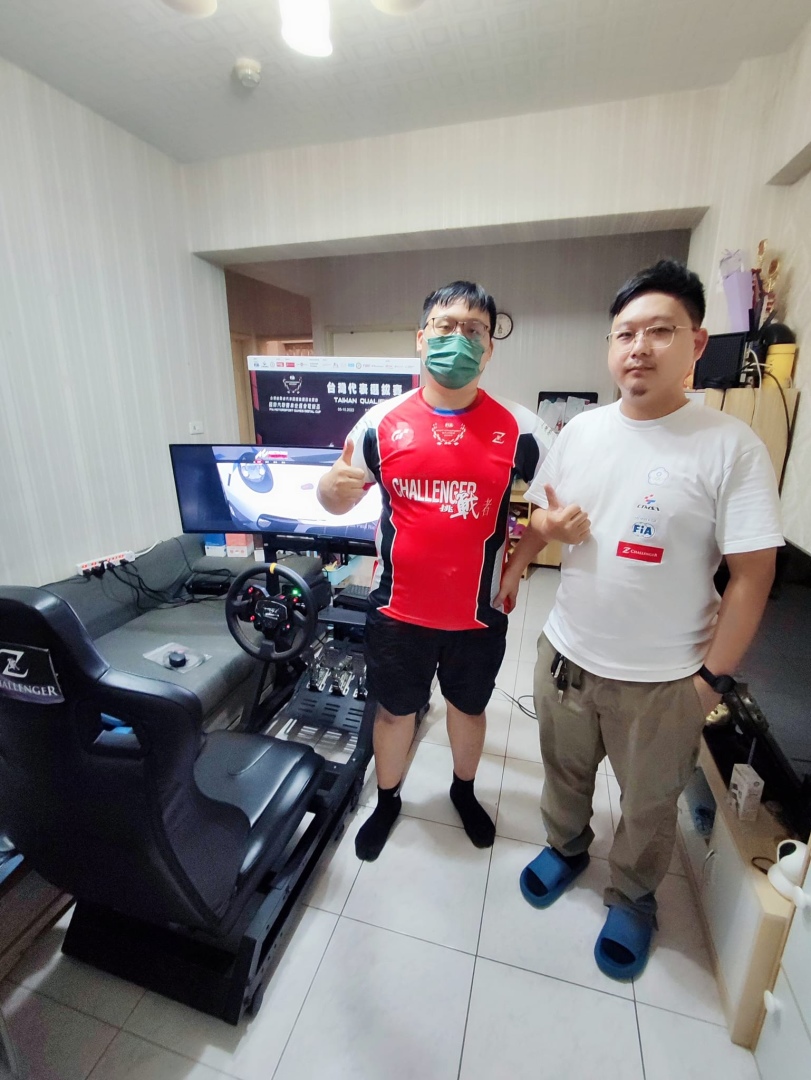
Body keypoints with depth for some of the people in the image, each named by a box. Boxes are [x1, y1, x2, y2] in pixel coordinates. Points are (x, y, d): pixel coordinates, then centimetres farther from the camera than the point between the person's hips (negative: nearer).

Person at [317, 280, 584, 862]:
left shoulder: (519, 429, -8)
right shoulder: (382, 422, -5)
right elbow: (339, 500, 4)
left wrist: (564, 520, -23)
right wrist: (332, 488, -20)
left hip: (478, 614, 1)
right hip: (398, 611, 0)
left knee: (469, 706, 24)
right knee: (395, 710, 20)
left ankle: (464, 790, 55)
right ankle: (387, 801, 50)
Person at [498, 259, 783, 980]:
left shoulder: (731, 447, -15)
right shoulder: (580, 431, -2)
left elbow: (751, 575, -12)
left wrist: (714, 678, -10)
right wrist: (510, 570, -2)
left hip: (663, 679, -3)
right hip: (565, 654, 4)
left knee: (649, 806, 21)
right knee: (564, 773, 26)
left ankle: (633, 898, 51)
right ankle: (566, 848, 57)